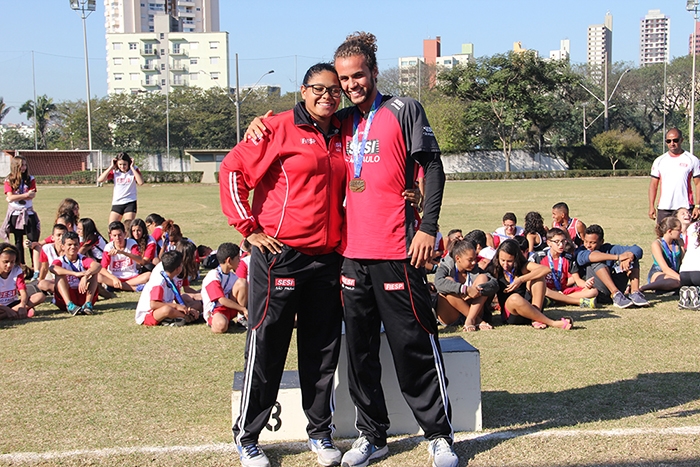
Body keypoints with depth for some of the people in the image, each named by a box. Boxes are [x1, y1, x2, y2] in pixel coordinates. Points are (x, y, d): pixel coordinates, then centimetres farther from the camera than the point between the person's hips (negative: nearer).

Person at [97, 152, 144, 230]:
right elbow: (100, 180, -11)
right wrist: (111, 167, -12)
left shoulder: (134, 170, -4)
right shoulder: (114, 171, -2)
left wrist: (132, 167, -18)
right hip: (116, 203, 2)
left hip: (130, 203, -2)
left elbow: (140, 182, -21)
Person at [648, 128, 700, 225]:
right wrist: (651, 206, 1)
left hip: (685, 208, -2)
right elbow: (653, 184, 10)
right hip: (663, 208, 2)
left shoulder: (692, 160, 3)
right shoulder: (659, 161, 9)